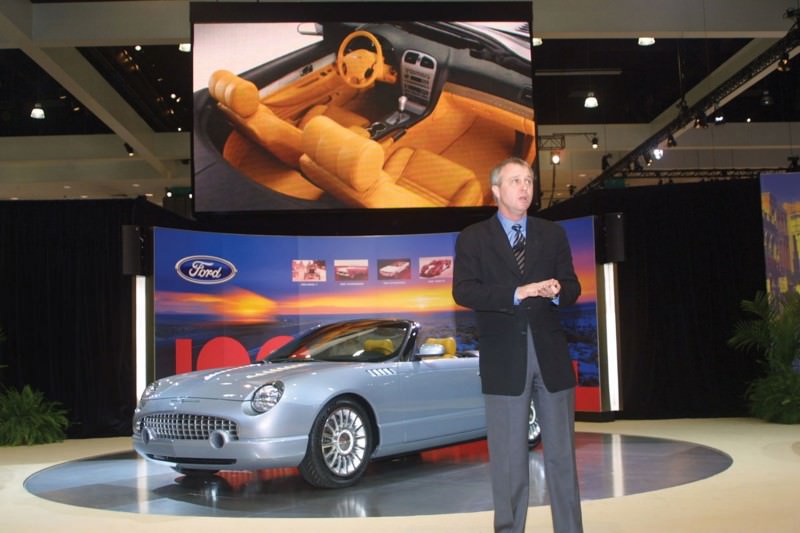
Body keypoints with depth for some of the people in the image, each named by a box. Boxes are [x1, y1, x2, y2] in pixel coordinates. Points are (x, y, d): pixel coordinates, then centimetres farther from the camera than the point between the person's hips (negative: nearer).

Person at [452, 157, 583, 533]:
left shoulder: (553, 234, 12)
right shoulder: (473, 238, 3)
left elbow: (572, 287, 9)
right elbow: (463, 292, -9)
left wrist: (557, 291, -15)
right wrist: (517, 293, -19)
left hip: (550, 353, 3)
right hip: (504, 358, -2)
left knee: (562, 454, 8)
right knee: (508, 458, 5)